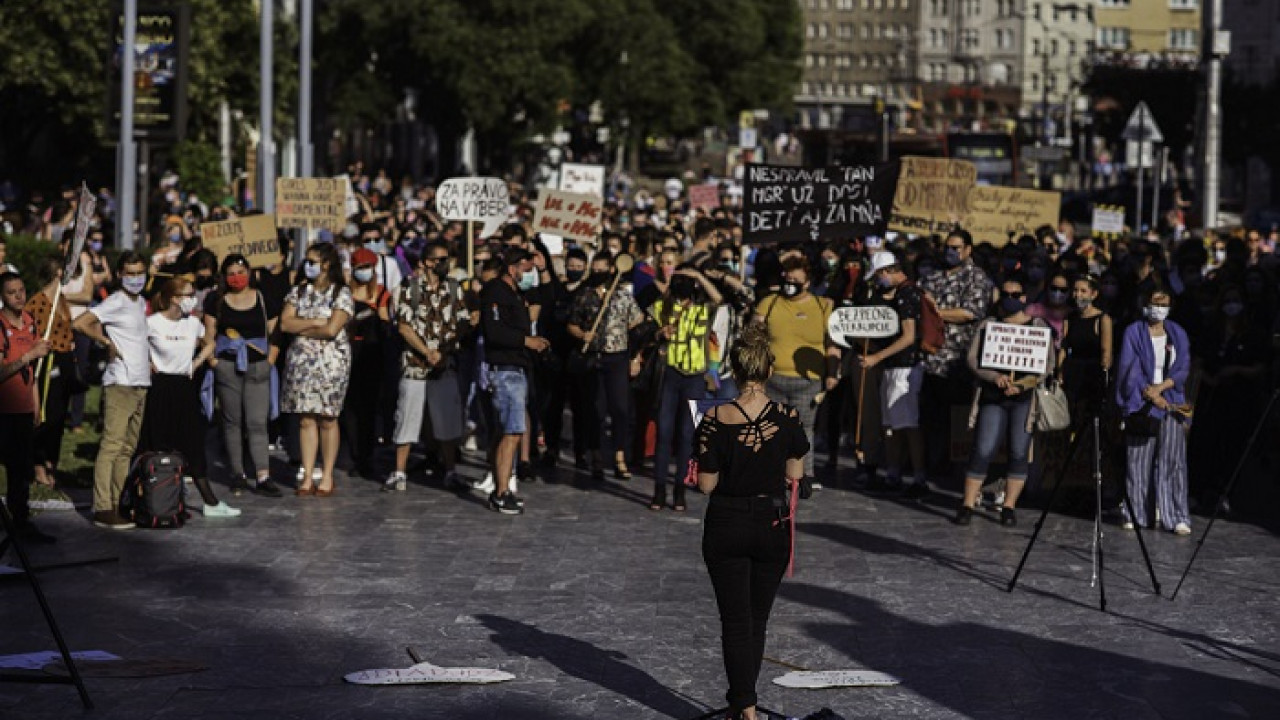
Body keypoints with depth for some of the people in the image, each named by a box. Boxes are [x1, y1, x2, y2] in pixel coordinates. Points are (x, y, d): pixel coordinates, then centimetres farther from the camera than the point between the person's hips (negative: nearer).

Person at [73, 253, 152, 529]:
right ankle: (103, 509, -14)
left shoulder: (141, 303, 16)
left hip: (140, 384, 9)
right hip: (120, 383, -9)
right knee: (112, 445, -11)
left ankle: (119, 503, 14)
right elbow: (81, 323, -21)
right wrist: (108, 342, -13)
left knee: (128, 447, 10)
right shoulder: (116, 302, -9)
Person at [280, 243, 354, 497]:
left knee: (327, 418, 0)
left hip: (331, 361, -4)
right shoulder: (299, 291, 11)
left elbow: (332, 329, -15)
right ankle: (307, 477, 3)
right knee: (306, 419, 1)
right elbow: (285, 323, 0)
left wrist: (301, 329, -5)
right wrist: (315, 322, -10)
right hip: (301, 361, 4)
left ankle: (327, 476, 7)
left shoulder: (341, 293, -3)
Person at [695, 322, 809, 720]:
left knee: (735, 622, 5)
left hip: (726, 526, -2)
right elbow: (795, 475, -1)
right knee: (757, 620, 17)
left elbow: (706, 484, -11)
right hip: (772, 525, 2)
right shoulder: (787, 417, -10)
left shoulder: (716, 419, -16)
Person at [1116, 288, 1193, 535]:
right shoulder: (1133, 333, 3)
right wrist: (1151, 395, -13)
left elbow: (1183, 369, 5)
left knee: (1173, 459, -6)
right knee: (1138, 460, -3)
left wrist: (1160, 387, -11)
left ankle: (1177, 517, -8)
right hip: (1140, 403, -2)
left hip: (1171, 402, 2)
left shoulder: (1177, 334, 12)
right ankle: (1137, 514, 6)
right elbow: (1129, 369, -4)